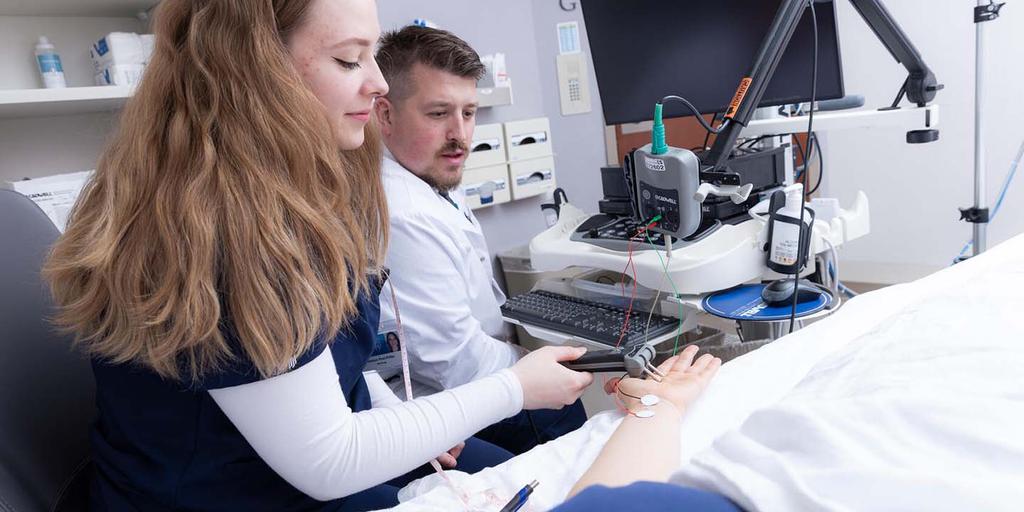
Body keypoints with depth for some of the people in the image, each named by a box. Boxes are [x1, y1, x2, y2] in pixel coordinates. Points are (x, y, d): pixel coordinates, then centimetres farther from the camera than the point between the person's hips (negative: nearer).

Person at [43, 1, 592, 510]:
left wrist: (394, 411, 0)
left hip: (330, 441, 8)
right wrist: (515, 389, -18)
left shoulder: (284, 190, -1)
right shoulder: (214, 235, -32)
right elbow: (328, 466, -26)